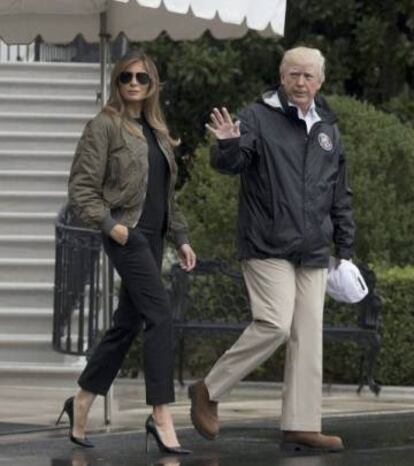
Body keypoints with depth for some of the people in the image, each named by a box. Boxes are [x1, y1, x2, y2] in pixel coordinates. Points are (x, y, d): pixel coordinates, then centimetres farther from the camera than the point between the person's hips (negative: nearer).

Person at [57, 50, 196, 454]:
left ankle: (81, 403, 22)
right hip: (126, 234, -8)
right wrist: (109, 224, -19)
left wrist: (180, 238, 17)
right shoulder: (105, 126, -5)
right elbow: (81, 187, -9)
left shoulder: (155, 131, 17)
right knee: (160, 316, -16)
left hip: (152, 236, 8)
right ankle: (162, 417, -16)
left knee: (127, 323, 10)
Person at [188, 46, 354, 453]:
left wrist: (345, 249, 18)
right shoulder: (259, 118, -3)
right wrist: (228, 145, -38)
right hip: (268, 248, -6)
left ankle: (301, 425, 4)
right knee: (275, 325, -17)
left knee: (308, 336, 2)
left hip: (312, 252, 6)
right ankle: (208, 391, -1)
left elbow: (340, 197, 21)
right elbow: (230, 163, -15)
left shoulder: (328, 129, 15)